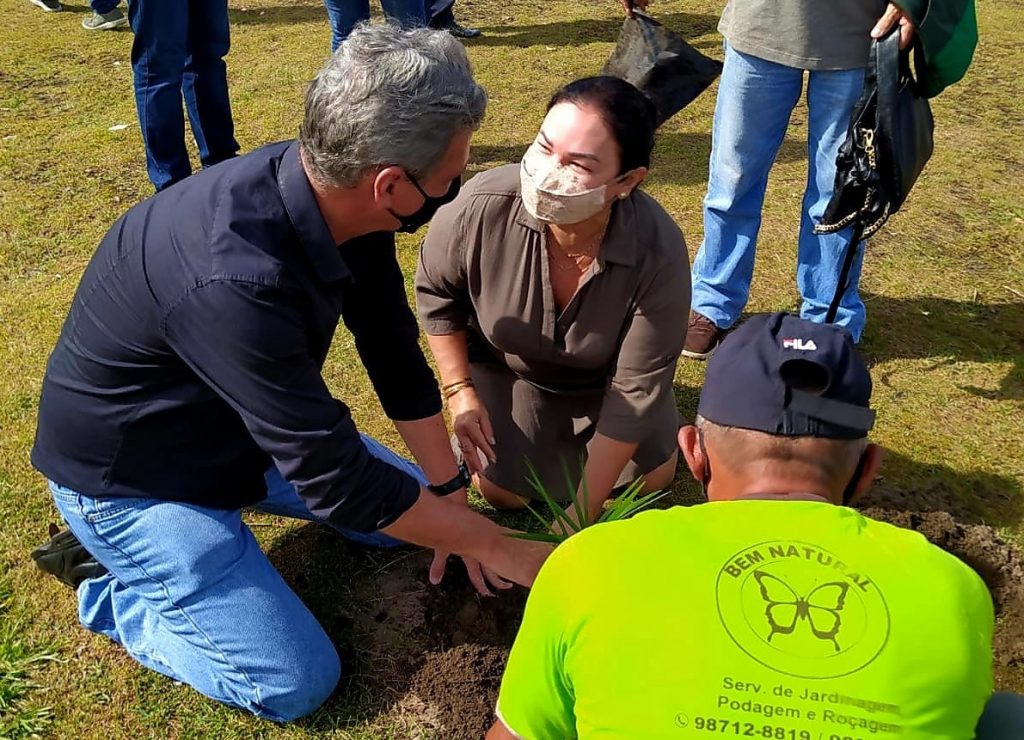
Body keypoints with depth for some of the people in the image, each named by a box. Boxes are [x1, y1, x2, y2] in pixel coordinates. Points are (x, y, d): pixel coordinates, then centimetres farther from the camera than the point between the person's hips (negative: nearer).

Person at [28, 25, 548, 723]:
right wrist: (493, 545, -21)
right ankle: (110, 584, 11)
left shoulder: (339, 193, -15)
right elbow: (341, 480, -33)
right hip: (131, 473, -7)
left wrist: (450, 489, -1)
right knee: (297, 681, -9)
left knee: (423, 503, 12)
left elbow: (394, 349, -3)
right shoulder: (236, 281, -40)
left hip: (241, 429, 8)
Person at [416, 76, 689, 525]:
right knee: (503, 493, -2)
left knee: (653, 479, 10)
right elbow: (436, 293, -12)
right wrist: (460, 393, -11)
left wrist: (582, 513, -23)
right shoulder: (480, 208, -37)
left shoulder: (660, 254, -38)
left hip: (604, 378, 1)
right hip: (509, 367, 0)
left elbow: (637, 388, -27)